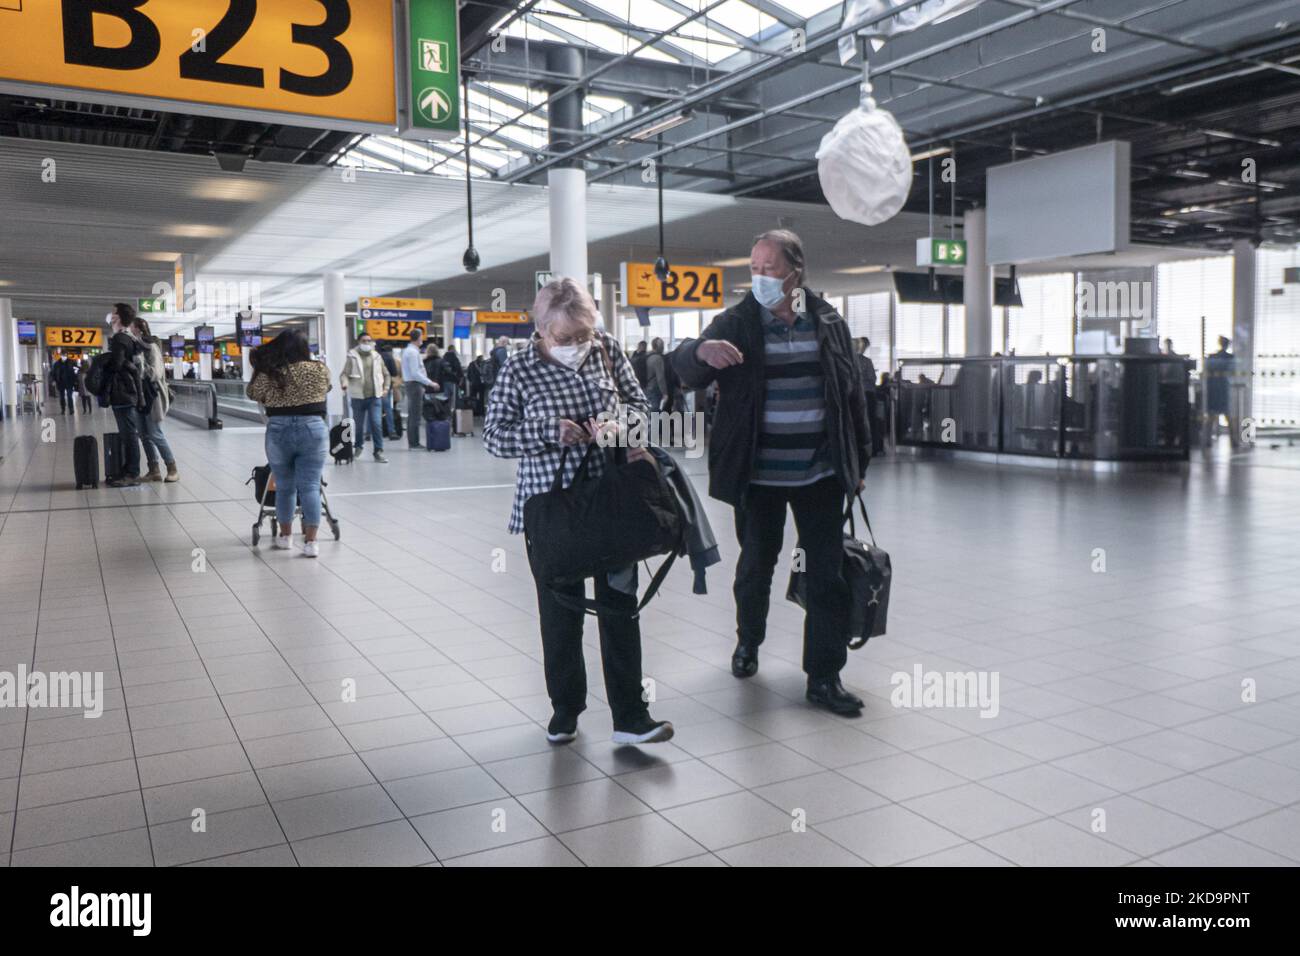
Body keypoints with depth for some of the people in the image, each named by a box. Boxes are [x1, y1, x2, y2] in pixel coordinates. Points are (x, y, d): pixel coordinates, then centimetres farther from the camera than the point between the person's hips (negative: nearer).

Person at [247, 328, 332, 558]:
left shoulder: (269, 374, -3)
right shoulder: (319, 370, -2)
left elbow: (252, 393, 14)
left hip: (278, 432, 1)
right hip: (312, 430, -1)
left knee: (284, 486, 15)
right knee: (310, 487, 1)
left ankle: (285, 536, 27)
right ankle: (310, 541, -1)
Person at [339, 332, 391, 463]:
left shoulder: (377, 357, 9)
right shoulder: (352, 357, 0)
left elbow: (386, 375, 17)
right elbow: (344, 374, -7)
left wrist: (386, 388, 5)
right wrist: (344, 383, -27)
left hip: (375, 397, 1)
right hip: (358, 397, -1)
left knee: (377, 424, -10)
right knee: (358, 425, 10)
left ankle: (379, 452, -6)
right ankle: (358, 446, 36)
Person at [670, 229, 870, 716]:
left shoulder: (829, 323, 5)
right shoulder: (735, 324, -2)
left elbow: (852, 395, 10)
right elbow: (686, 371, -13)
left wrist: (858, 461, 10)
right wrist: (700, 350, -38)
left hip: (821, 474, 1)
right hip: (758, 475, -1)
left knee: (828, 575, 2)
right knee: (755, 567, 13)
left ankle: (824, 677, 12)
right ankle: (748, 642, 39)